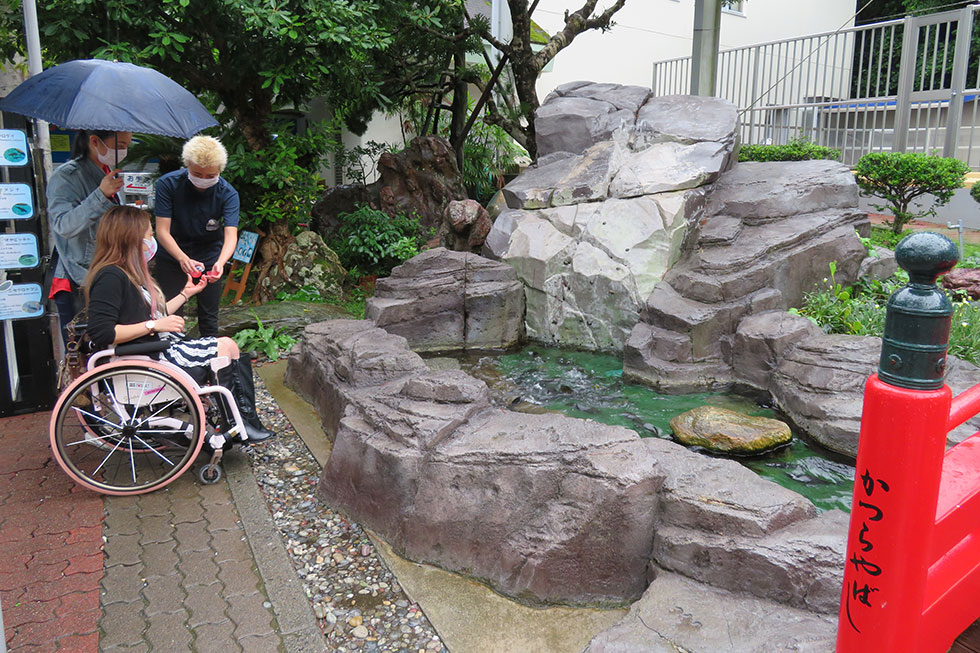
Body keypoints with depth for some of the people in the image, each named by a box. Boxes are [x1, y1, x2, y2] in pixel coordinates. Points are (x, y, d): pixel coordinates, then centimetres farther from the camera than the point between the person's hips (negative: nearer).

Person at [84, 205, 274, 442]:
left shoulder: (129, 273, 16)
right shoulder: (110, 277, -17)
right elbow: (100, 332, -26)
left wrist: (186, 293, 26)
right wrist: (154, 325, -22)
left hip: (160, 347, 10)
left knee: (228, 346, 0)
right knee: (226, 348, -9)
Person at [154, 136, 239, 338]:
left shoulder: (227, 193, -18)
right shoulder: (167, 184, -19)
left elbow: (231, 234, -28)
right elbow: (162, 231, -23)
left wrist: (220, 263, -49)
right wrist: (183, 258, -41)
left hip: (210, 259, 1)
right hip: (173, 257, -1)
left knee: (209, 317, 9)